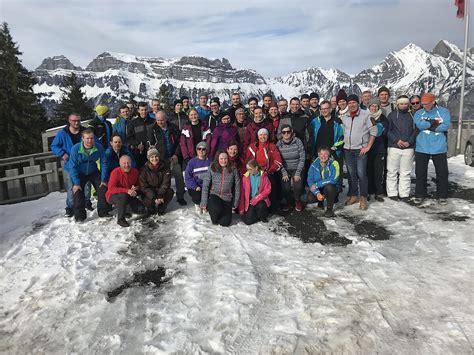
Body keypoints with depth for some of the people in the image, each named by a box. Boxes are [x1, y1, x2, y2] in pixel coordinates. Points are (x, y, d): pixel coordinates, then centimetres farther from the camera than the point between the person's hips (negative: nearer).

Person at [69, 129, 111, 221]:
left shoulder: (99, 147, -18)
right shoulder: (75, 148, -23)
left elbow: (103, 163, -11)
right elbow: (72, 167, -20)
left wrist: (103, 180, -15)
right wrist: (76, 183, -24)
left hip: (94, 172, 2)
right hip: (80, 174, -2)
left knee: (103, 189, -9)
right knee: (77, 192, -17)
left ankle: (103, 212, 8)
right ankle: (80, 216, -3)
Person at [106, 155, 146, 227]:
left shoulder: (135, 171, -6)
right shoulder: (115, 172, -23)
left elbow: (138, 185, 9)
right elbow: (111, 189, -32)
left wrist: (136, 188, -17)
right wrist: (127, 191, -40)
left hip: (129, 196, 5)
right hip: (113, 196, -5)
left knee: (141, 209, -8)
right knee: (123, 196, -39)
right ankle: (120, 219, -23)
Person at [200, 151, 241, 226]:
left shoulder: (233, 170, -3)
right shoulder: (212, 169, -5)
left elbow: (237, 187, 3)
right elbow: (205, 186, -3)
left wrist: (235, 203, 3)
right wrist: (204, 203, -6)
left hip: (227, 198, 1)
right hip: (214, 195, -1)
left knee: (225, 223, -8)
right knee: (217, 209, -34)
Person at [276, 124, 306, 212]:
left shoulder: (298, 141, -9)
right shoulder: (279, 144, -5)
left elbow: (302, 158, -9)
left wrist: (298, 173, -13)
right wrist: (284, 173, -12)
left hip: (297, 169, -1)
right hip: (285, 170, 1)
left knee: (297, 186, -21)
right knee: (286, 187, -18)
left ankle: (297, 201, 12)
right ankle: (289, 202, 13)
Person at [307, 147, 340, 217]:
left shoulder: (334, 164, -15)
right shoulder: (314, 165, -6)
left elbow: (333, 180, -25)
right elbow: (310, 181, -10)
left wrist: (317, 184, -26)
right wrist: (317, 193, -25)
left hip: (331, 190, -3)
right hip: (318, 190, 3)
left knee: (329, 187, -36)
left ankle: (330, 209, -12)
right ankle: (321, 201, 15)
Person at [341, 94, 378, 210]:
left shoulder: (366, 114, -5)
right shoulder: (344, 117, 9)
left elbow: (373, 131, -6)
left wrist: (368, 146, -9)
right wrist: (343, 142, 8)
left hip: (361, 149, -4)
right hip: (347, 149, 4)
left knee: (361, 174, -6)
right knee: (351, 174, 10)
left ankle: (363, 198, 3)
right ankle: (353, 196, 21)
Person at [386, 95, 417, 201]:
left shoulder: (412, 115, 9)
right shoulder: (392, 115, 6)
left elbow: (415, 131, 7)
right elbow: (388, 130, 2)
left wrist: (409, 142, -8)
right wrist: (396, 140, -11)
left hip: (408, 148, 1)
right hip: (394, 147, -1)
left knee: (405, 173, 5)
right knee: (392, 172, 2)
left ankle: (404, 194, 11)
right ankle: (392, 193, 10)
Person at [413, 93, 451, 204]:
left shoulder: (444, 112, 3)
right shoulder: (419, 113, 5)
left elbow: (446, 125, -13)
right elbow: (419, 125, -14)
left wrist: (428, 125, -12)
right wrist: (435, 122, -13)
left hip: (439, 148, 0)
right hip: (422, 148, 1)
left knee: (442, 173, 6)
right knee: (420, 173, 6)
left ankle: (442, 196, 19)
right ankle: (420, 195, 17)